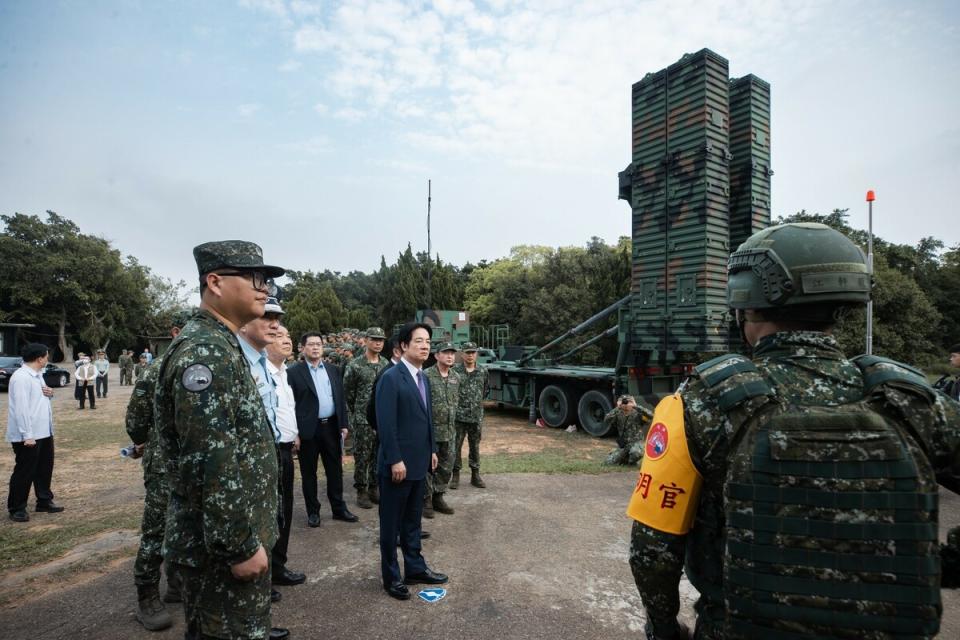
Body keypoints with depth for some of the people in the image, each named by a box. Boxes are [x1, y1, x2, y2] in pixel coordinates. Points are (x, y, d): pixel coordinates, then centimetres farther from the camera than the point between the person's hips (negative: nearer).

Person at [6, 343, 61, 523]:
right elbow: (21, 408, -24)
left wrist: (50, 393, -1)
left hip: (44, 432, 9)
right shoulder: (21, 377, -19)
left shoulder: (38, 375, 11)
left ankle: (44, 501, 30)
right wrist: (27, 435, -25)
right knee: (24, 472, 3)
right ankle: (16, 508, 18)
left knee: (45, 468, 17)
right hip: (28, 436, -9)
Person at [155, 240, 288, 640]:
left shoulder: (221, 346, 10)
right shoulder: (205, 352, -23)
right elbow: (209, 463, -28)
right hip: (223, 544, -10)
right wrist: (240, 544, -21)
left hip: (233, 533, 10)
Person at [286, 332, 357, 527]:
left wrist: (343, 424, 5)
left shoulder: (333, 370, 9)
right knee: (309, 472, 9)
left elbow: (340, 398, 11)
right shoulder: (294, 372, -4)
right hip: (308, 429, -4)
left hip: (331, 427, 4)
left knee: (335, 470, 11)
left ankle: (339, 508, 24)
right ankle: (313, 511, 22)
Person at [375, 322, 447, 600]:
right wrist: (395, 460, -21)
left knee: (413, 520, 19)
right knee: (391, 523, 9)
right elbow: (385, 423, -21)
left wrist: (432, 450, 13)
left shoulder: (422, 377, 10)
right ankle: (391, 576, 23)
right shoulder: (391, 377, -17)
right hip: (398, 464, -8)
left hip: (419, 462, 8)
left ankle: (415, 568, 32)